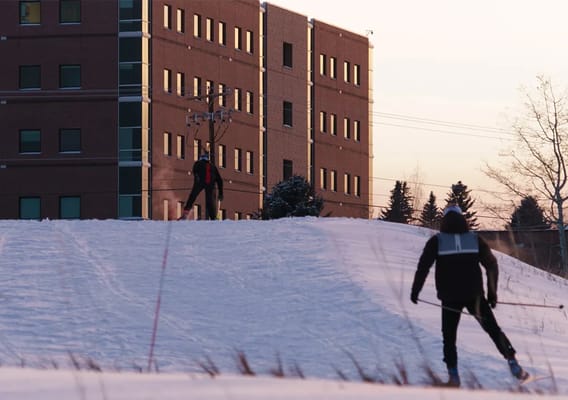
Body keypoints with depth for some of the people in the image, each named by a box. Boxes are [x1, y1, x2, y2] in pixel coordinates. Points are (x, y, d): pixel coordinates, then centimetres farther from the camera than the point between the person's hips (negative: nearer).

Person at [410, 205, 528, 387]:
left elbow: (423, 266, -6)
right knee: (493, 329, 10)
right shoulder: (475, 239, 5)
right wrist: (492, 292, 11)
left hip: (449, 297, -1)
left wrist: (415, 290, 1)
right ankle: (513, 364, 0)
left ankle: (453, 375, -1)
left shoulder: (436, 241, 0)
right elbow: (492, 265, 5)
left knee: (449, 336, 10)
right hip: (474, 295, 1)